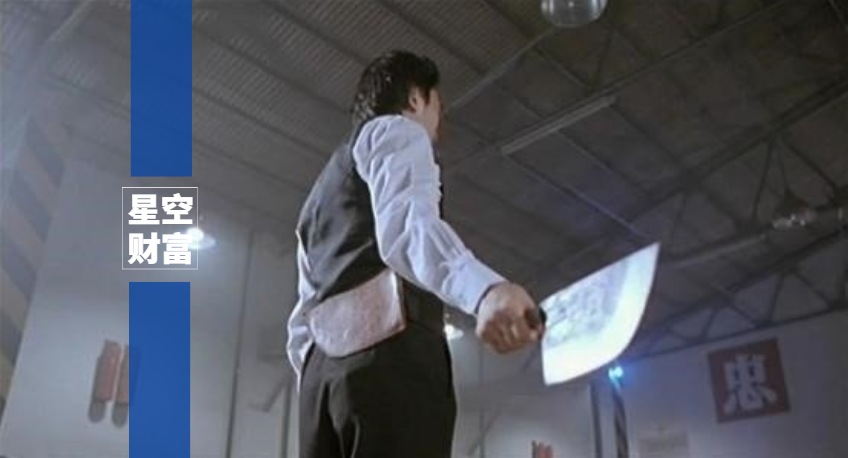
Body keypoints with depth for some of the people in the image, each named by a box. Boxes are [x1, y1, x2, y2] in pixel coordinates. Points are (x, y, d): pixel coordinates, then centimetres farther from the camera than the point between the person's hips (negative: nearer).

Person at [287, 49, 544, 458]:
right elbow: (406, 224, -15)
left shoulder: (322, 191, 35)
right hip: (393, 354, -8)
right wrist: (485, 289, -33)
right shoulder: (396, 130, 10)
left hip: (323, 365, 9)